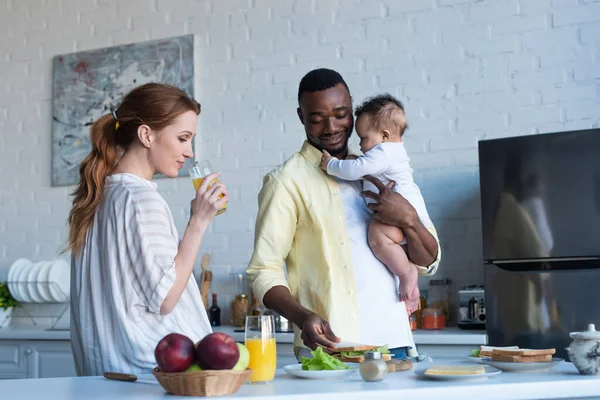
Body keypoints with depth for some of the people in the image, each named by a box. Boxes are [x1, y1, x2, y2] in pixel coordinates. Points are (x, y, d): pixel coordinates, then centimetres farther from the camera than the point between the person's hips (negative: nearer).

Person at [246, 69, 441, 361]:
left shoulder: (376, 171, 14)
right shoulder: (287, 181, -2)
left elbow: (428, 263, 13)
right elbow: (264, 271, -7)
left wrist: (408, 220, -8)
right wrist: (302, 317, -25)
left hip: (395, 343, 5)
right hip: (331, 347, -5)